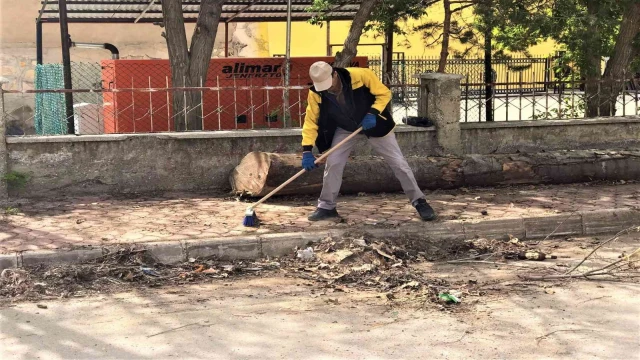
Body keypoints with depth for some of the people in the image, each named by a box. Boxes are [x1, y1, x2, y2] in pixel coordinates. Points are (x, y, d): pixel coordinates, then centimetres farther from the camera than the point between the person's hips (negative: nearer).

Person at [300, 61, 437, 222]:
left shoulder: (361, 75, -32)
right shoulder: (315, 94, -23)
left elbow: (384, 93, -18)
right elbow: (311, 122, -17)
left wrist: (372, 113, -32)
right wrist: (307, 151, -25)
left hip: (374, 123, -2)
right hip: (345, 128, 2)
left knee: (398, 162, -2)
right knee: (332, 163, -8)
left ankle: (419, 201, 10)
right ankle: (326, 207, 9)